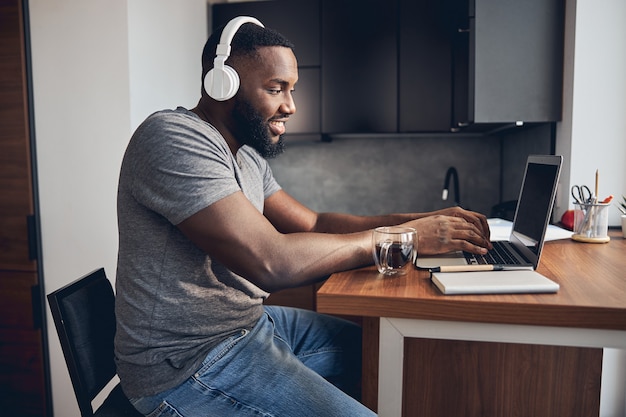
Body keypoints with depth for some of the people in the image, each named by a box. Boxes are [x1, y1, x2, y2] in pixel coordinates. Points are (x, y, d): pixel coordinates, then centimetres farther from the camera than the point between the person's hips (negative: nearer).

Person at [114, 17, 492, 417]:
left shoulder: (247, 155, 9)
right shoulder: (171, 137, -22)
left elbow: (313, 223, 7)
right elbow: (271, 261, -31)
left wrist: (423, 219, -4)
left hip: (249, 321, 9)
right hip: (189, 364, -9)